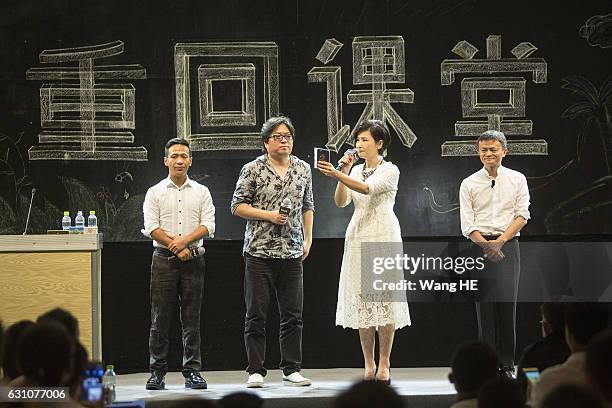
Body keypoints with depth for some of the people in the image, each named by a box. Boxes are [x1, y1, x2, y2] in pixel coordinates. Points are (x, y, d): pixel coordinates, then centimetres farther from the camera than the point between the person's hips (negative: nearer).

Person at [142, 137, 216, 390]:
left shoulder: (201, 192, 10)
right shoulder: (155, 192, 7)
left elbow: (208, 226, 0)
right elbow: (151, 227, -2)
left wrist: (184, 241, -14)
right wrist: (176, 247, -11)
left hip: (193, 259, 1)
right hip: (164, 258, -1)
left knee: (191, 319, 1)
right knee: (160, 318, -2)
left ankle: (192, 371, 4)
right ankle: (157, 372, 2)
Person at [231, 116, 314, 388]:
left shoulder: (303, 169, 11)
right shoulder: (252, 170, -2)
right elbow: (238, 206, -1)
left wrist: (308, 239, 12)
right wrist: (269, 215, -12)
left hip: (292, 253, 4)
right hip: (259, 251, -4)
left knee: (293, 315, 5)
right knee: (256, 315, -1)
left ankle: (292, 370, 12)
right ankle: (256, 372, 4)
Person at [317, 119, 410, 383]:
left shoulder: (390, 170, -2)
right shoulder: (356, 171, 15)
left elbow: (368, 188, -20)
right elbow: (340, 202, 6)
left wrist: (336, 175, -32)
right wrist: (344, 173, -5)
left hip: (383, 236, -5)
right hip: (358, 237, 5)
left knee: (384, 298, -7)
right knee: (361, 300, 2)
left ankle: (384, 364, -3)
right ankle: (369, 365, 6)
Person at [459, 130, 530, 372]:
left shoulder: (517, 180, 8)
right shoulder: (469, 184, 7)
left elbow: (522, 215, 1)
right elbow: (467, 224, 2)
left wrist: (500, 241, -11)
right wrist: (487, 245, -12)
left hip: (508, 245, 0)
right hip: (480, 246, 0)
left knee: (507, 304, -7)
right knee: (484, 305, -3)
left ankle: (507, 363, -2)